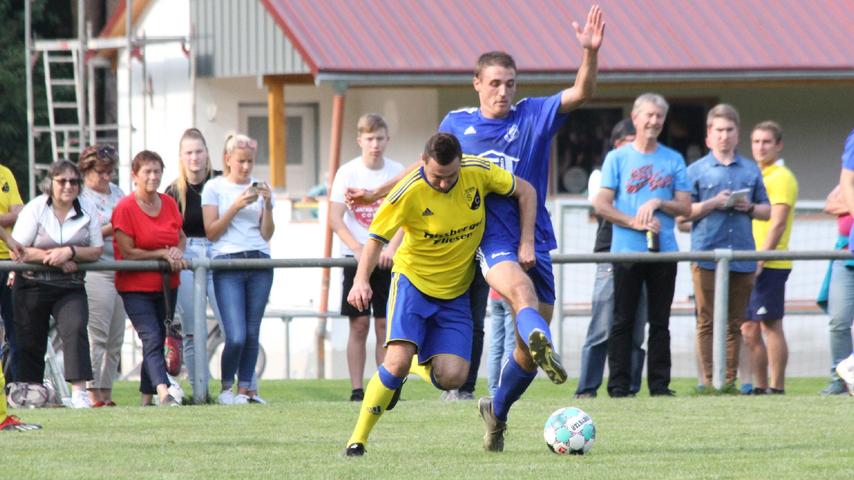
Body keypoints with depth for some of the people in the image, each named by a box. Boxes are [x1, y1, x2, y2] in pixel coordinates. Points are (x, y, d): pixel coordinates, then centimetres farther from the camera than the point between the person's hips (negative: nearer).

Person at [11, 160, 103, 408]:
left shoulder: (86, 210, 3)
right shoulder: (35, 209, -5)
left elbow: (97, 250, 1)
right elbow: (17, 251, -11)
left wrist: (69, 252, -16)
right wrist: (53, 258, -16)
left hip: (70, 287, 1)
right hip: (33, 285, -1)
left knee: (75, 328, -22)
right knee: (30, 341, 5)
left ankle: (79, 391, -27)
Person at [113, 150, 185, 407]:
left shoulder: (169, 204, 6)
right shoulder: (125, 208, -12)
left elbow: (181, 237, 18)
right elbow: (128, 253, -13)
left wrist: (178, 251, -5)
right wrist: (163, 254, -14)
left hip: (166, 286, 6)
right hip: (135, 287, -6)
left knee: (156, 342, 9)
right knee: (152, 339, -19)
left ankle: (146, 398, 17)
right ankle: (164, 394, -33)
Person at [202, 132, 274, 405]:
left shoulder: (260, 188, 13)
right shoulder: (214, 188, 5)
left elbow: (267, 234, 9)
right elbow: (211, 232, -2)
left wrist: (267, 204, -6)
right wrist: (236, 206, -11)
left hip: (259, 262, 4)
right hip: (228, 262, -4)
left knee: (252, 333, 1)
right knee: (236, 336, -12)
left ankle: (245, 388, 9)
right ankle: (226, 387, 5)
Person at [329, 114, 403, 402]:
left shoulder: (397, 172, 1)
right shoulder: (348, 173, -2)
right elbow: (335, 219, -6)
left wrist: (391, 249, -19)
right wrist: (359, 250, -18)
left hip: (388, 258, 1)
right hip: (356, 258, -1)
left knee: (384, 324, 0)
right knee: (359, 325, -2)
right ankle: (356, 390, 0)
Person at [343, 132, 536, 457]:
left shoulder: (478, 172, -13)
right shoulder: (410, 192, -21)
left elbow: (525, 192, 3)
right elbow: (377, 238, -14)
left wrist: (526, 244, -5)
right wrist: (361, 280, -30)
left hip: (456, 292, 3)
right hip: (413, 281, -3)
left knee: (452, 378, -10)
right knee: (398, 362, -23)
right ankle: (358, 439, -9)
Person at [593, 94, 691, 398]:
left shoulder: (674, 160, 11)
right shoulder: (617, 158, 5)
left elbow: (685, 207, 8)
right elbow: (602, 205, -1)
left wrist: (658, 203, -10)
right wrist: (635, 222, -13)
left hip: (664, 250, 2)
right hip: (627, 250, -2)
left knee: (660, 322, 4)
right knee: (623, 321, -2)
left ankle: (660, 385, 7)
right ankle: (619, 385, -1)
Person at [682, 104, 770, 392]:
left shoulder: (751, 171, 15)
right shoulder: (696, 171, 7)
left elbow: (767, 211, 18)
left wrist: (749, 207, -3)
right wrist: (713, 204, -11)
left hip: (743, 257, 3)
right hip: (707, 255, -3)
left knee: (735, 323, 4)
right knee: (707, 321, -5)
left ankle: (730, 380, 7)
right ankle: (709, 379, -5)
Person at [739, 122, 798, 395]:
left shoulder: (781, 178, -6)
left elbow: (778, 223, -15)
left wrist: (760, 259, -21)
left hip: (769, 266, -9)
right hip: (749, 266, 9)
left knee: (770, 326, -8)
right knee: (749, 330, 8)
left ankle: (777, 388, -6)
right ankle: (759, 387, 12)